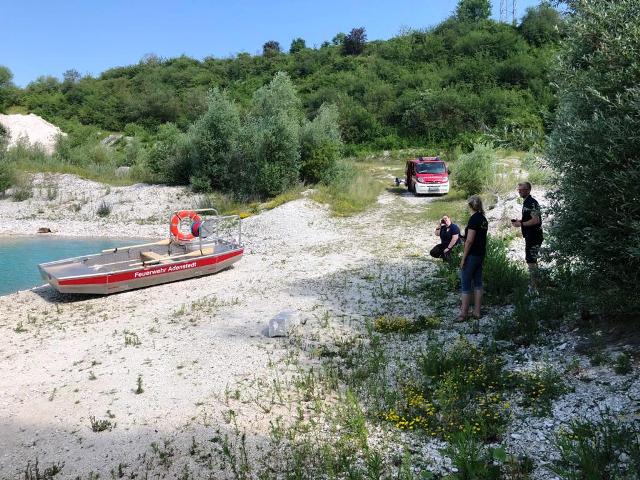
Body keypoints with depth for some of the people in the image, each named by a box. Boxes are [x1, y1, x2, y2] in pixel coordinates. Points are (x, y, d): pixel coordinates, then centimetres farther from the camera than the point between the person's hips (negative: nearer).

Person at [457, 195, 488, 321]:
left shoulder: (473, 219, -17)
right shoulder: (483, 219, 9)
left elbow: (469, 240, -20)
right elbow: (481, 237, 13)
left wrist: (463, 258, -16)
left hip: (472, 255, -9)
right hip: (481, 255, 9)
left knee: (466, 285, -1)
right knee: (478, 283, 12)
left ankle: (464, 314, 3)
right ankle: (477, 312, 17)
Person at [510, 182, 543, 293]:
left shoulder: (531, 203, -18)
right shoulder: (527, 202, 15)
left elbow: (536, 220, -25)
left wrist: (521, 224, -19)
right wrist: (519, 221, 11)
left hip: (533, 237, -11)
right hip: (530, 236, 11)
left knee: (531, 261, -9)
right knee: (532, 260, 18)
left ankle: (533, 289, -5)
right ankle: (534, 285, 29)